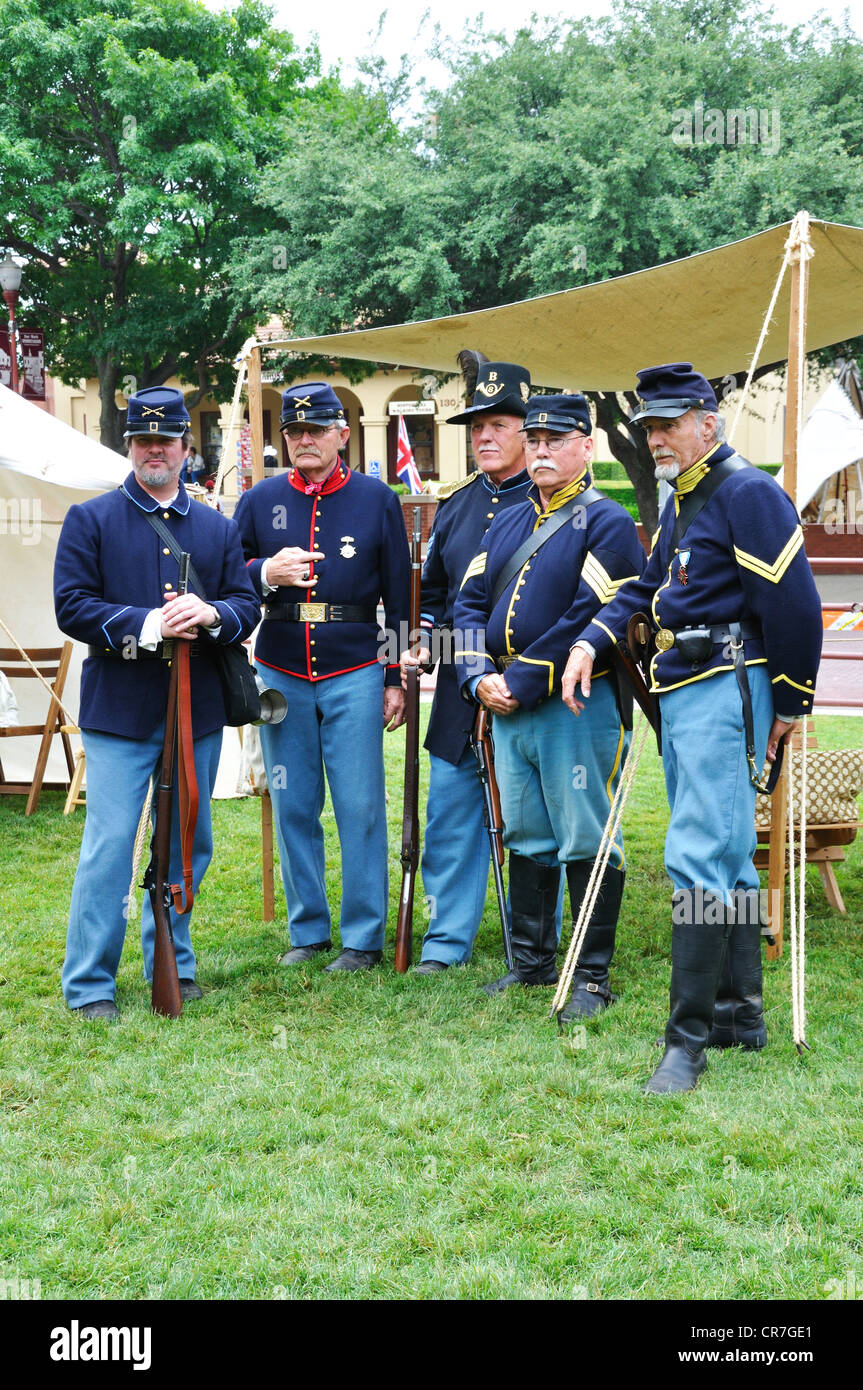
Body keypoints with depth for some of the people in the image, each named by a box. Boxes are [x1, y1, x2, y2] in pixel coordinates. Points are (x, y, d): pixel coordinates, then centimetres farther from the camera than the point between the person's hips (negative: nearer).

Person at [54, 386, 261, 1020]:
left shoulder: (218, 528, 14)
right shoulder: (90, 520, 3)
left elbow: (248, 606, 7)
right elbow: (72, 606, -6)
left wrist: (210, 614, -16)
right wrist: (146, 625, -19)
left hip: (198, 710, 4)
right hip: (119, 709, -4)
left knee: (190, 843, 11)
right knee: (109, 844, -7)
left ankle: (172, 963, 27)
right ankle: (89, 986, 2)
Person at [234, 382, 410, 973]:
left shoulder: (377, 499, 4)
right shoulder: (260, 501, 8)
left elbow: (399, 595, 6)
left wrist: (397, 678, 2)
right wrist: (265, 574, -13)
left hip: (354, 674, -2)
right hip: (280, 674, 2)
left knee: (360, 807, -2)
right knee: (293, 808, 7)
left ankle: (364, 938, 8)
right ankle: (307, 931, 19)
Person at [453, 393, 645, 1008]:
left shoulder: (606, 522, -7)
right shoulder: (507, 524, 16)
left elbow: (591, 618, -16)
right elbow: (470, 603, 13)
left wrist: (523, 683, -16)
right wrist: (480, 678, -4)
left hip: (576, 707, -7)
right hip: (508, 707, 7)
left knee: (586, 841, -2)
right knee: (525, 837, 14)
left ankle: (593, 976, 5)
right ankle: (532, 962, 25)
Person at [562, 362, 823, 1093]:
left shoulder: (748, 492, -12)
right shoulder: (680, 503, 18)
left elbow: (794, 602, -15)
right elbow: (648, 588, 23)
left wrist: (789, 704, -10)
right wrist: (591, 640, 6)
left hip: (724, 692, -10)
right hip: (680, 695, 10)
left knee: (701, 859, -12)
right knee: (726, 858, 14)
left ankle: (689, 1036, -8)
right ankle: (740, 1013, 23)